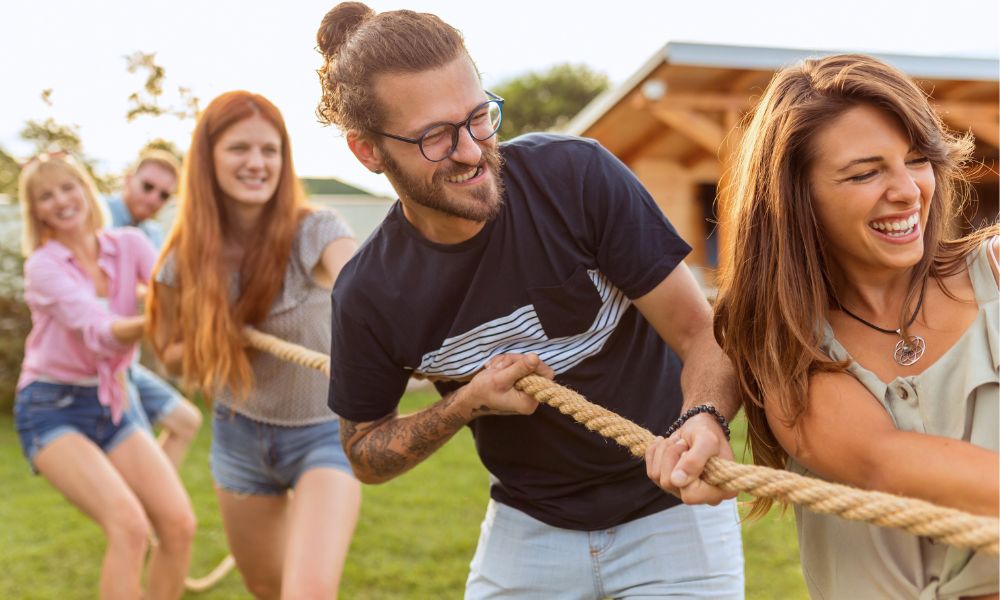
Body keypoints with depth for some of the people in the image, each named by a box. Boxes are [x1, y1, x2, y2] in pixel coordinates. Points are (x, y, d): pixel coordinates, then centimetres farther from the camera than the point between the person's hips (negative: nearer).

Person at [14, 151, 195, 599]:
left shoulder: (128, 245, 1)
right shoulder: (43, 266, -11)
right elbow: (100, 334, -28)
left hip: (111, 405, 5)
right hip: (51, 409, -5)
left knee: (179, 524, -9)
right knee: (128, 525, -25)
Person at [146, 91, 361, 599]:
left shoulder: (316, 232, -22)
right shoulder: (185, 260, -11)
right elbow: (172, 351, 5)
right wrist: (219, 347, -18)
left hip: (324, 434, -4)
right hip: (240, 437, 4)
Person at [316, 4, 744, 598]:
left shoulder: (579, 175, -22)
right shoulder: (369, 295, -16)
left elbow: (702, 334, -18)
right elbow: (366, 455, -1)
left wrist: (705, 420, -40)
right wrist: (466, 401, -20)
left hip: (670, 511, -1)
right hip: (529, 524, 2)